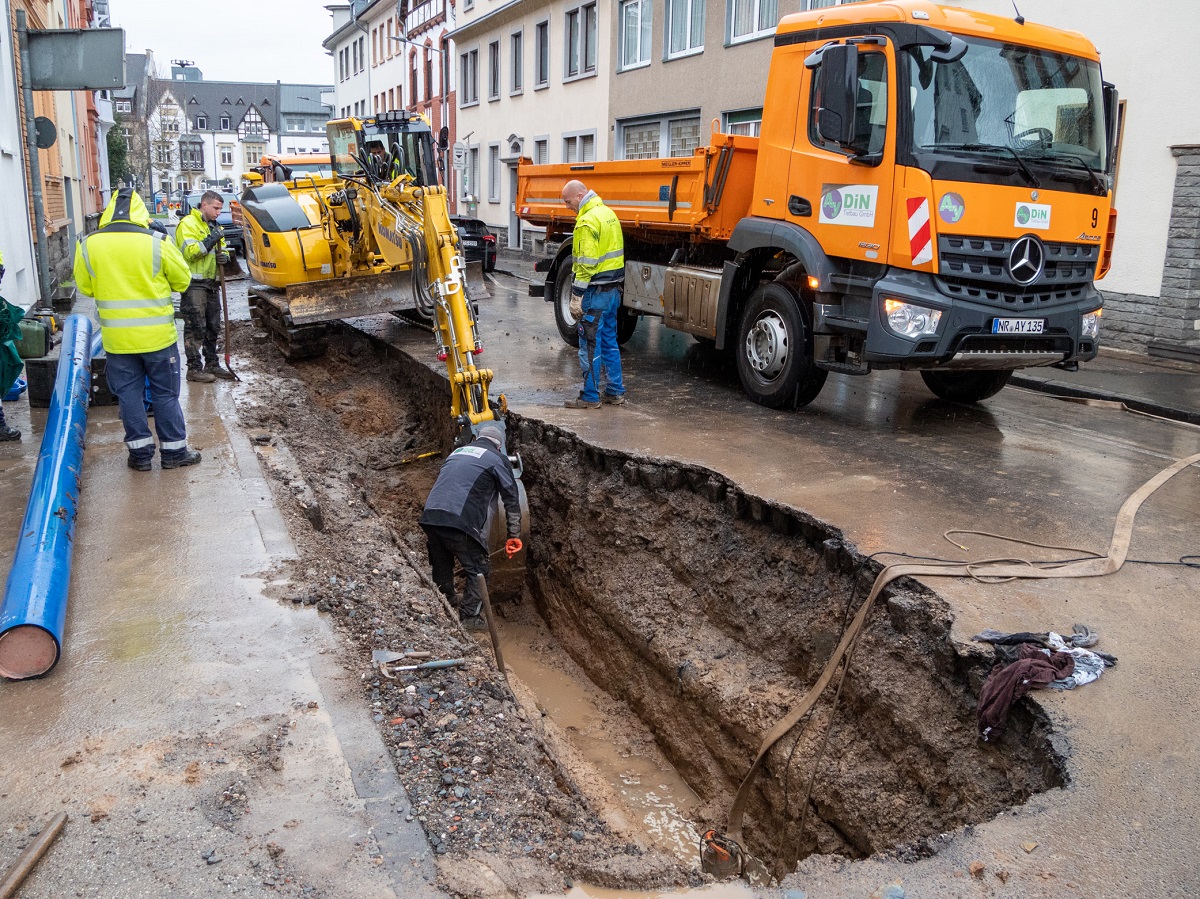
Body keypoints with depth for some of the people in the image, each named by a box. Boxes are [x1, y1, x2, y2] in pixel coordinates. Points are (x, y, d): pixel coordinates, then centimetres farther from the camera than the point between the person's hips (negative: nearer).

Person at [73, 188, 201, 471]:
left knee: (128, 394, 12)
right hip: (157, 335, -2)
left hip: (117, 338, 2)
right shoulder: (156, 243, -11)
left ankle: (140, 453, 16)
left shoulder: (88, 245, -5)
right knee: (166, 394, 9)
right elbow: (182, 280, 1)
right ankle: (174, 451, 15)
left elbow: (85, 287, 6)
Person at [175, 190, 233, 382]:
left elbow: (221, 249, 22)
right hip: (194, 285, -8)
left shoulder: (214, 226, 18)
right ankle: (194, 368, -1)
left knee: (213, 327, 13)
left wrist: (224, 256, 0)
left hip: (210, 283, 8)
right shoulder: (187, 224, -9)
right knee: (195, 328, -6)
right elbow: (189, 252, -20)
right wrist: (209, 242, -24)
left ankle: (212, 364, 23)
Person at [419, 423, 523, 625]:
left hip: (429, 517, 6)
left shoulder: (457, 452, 28)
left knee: (441, 566, 24)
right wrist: (514, 536, 10)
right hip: (459, 522, -6)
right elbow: (512, 500, 7)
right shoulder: (498, 459, 10)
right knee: (478, 571, 8)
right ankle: (469, 619, 8)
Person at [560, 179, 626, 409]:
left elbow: (586, 263, -21)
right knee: (609, 341, 16)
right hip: (613, 289, 10)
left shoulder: (588, 221, -17)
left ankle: (590, 397, 4)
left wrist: (576, 296, -18)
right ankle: (616, 392, 21)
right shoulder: (608, 213, 13)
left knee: (590, 345, -2)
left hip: (596, 292, -10)